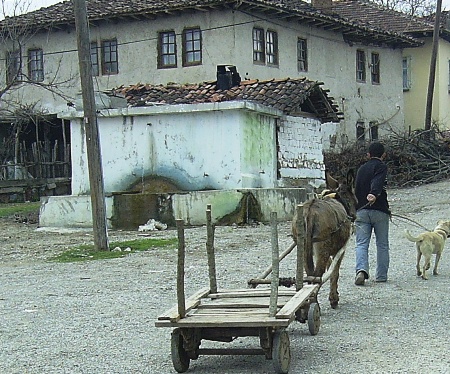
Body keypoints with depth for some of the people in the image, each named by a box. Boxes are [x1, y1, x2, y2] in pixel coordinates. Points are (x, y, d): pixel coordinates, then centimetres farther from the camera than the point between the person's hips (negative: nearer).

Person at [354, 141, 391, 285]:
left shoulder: (361, 169, 18)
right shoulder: (381, 166, -1)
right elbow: (378, 181, -22)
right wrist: (374, 194, -39)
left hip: (361, 211, 4)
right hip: (379, 211, -4)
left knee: (361, 244, -1)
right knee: (382, 244, 8)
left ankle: (361, 269, -23)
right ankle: (381, 275, 12)